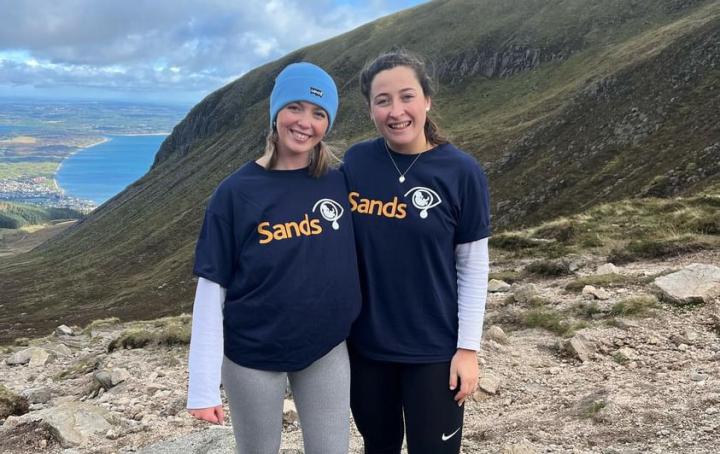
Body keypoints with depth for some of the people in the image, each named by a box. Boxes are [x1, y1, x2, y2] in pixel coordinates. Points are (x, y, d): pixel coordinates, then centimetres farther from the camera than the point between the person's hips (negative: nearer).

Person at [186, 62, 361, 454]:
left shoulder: (340, 184, -4)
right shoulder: (237, 192, -11)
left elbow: (360, 262, 4)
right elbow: (212, 290, -11)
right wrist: (204, 386, -13)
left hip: (327, 350, 2)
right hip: (253, 356, -2)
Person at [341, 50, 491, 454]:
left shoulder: (461, 171, -12)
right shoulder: (355, 162, -5)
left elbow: (473, 267, -7)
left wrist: (468, 347, -8)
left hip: (434, 348, -2)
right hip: (364, 342, 3)